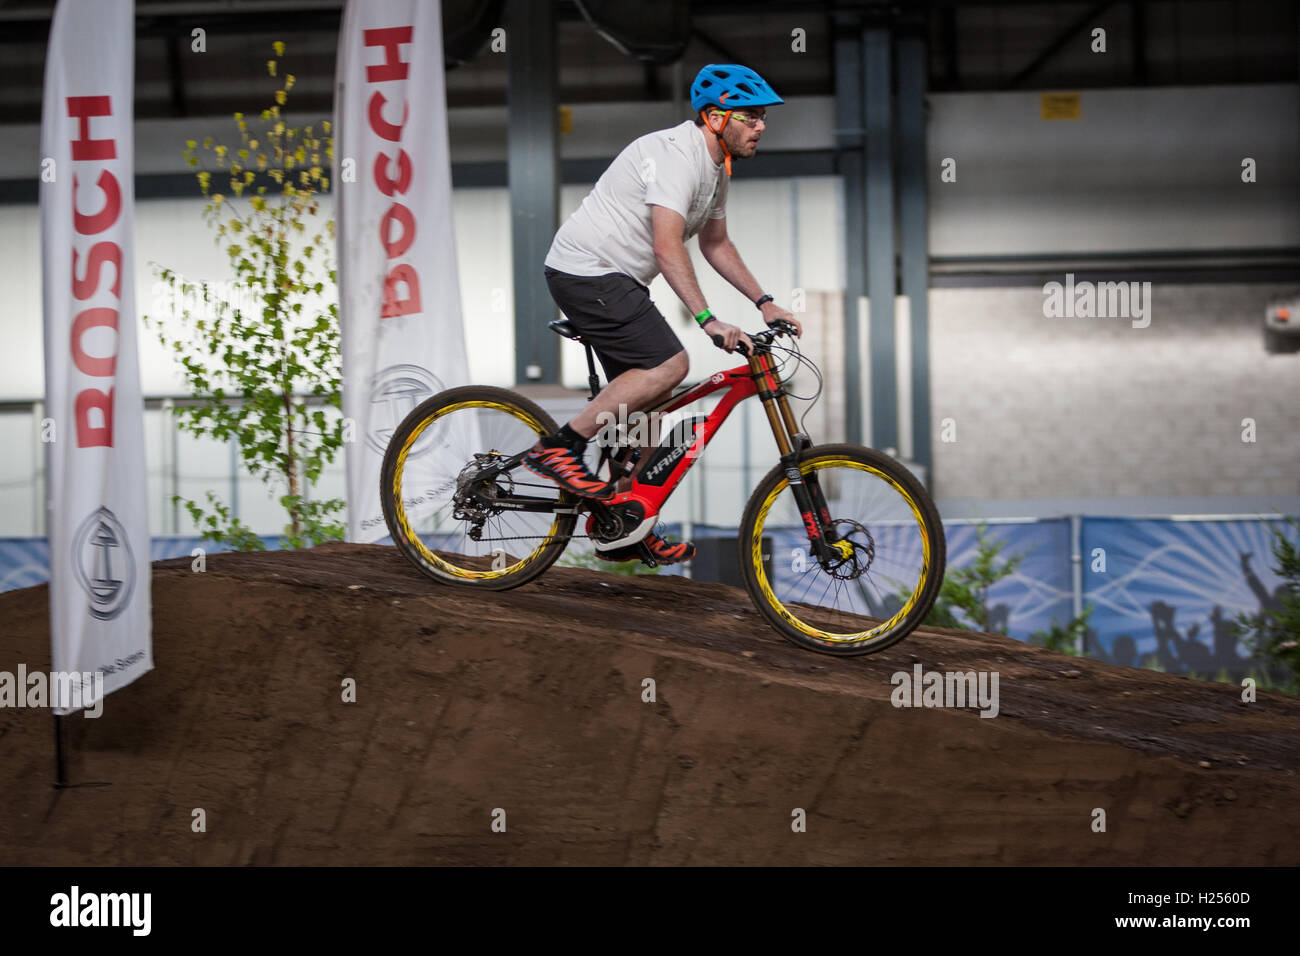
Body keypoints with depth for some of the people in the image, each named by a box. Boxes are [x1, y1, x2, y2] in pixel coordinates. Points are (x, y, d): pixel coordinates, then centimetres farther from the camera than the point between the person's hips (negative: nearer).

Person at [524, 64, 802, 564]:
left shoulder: (715, 166, 13)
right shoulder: (677, 156, -20)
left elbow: (715, 243, 25)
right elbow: (668, 247, -29)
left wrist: (764, 302, 17)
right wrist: (708, 320, -33)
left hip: (613, 278, 10)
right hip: (586, 272, -10)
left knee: (650, 396, 9)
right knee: (669, 365, -21)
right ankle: (560, 447, -15)